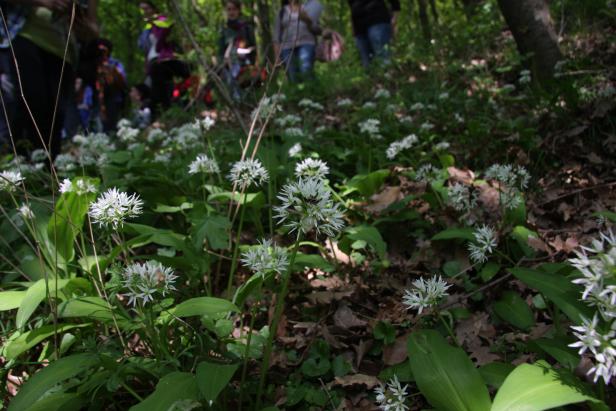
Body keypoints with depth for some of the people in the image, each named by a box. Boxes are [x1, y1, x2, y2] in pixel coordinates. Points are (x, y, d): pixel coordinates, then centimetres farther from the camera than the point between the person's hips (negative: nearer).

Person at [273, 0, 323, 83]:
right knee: (293, 80, -11)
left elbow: (318, 30, 9)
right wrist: (278, 54, 2)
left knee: (306, 71, -29)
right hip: (287, 47, 2)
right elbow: (277, 34, 15)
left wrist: (308, 21, -10)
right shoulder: (282, 12, 19)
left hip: (306, 44, -2)